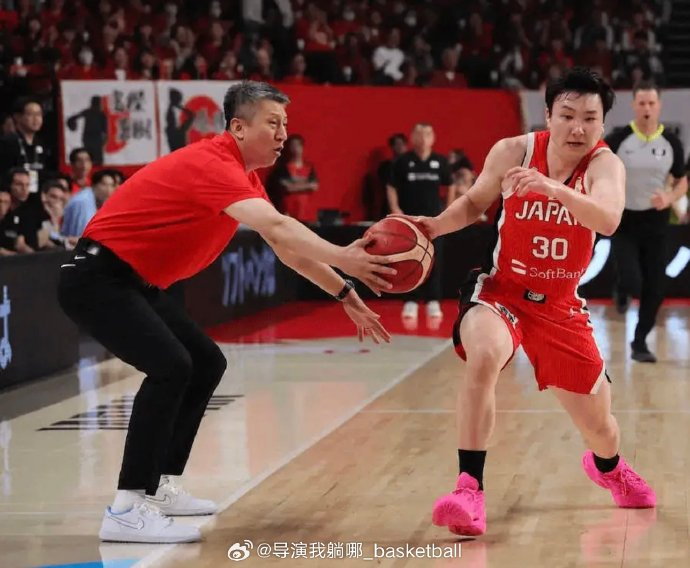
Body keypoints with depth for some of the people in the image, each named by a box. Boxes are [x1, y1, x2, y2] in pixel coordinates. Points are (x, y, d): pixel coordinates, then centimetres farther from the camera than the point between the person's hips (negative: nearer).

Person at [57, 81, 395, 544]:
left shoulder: (245, 176, 10)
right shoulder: (212, 163, -22)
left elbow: (287, 246, 17)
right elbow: (277, 227, -38)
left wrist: (346, 295, 10)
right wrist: (343, 259, -45)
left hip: (138, 281, 11)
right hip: (98, 276, -11)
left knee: (207, 363, 14)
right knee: (171, 366, -26)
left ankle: (161, 488, 22)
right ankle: (127, 510, -24)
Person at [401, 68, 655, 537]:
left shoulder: (604, 165, -18)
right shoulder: (513, 151, -13)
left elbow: (608, 219, -41)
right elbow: (475, 202, 8)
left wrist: (552, 188, -56)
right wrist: (435, 226, -10)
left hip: (560, 304, 1)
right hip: (499, 289, -1)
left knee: (598, 424, 12)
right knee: (484, 357, -36)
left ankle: (608, 467, 52)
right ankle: (469, 489, -29)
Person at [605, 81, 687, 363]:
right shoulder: (618, 139, -9)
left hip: (656, 222, 2)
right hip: (624, 220, -2)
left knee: (655, 289, 2)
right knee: (631, 279, -17)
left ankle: (640, 343, 21)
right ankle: (621, 292, 23)